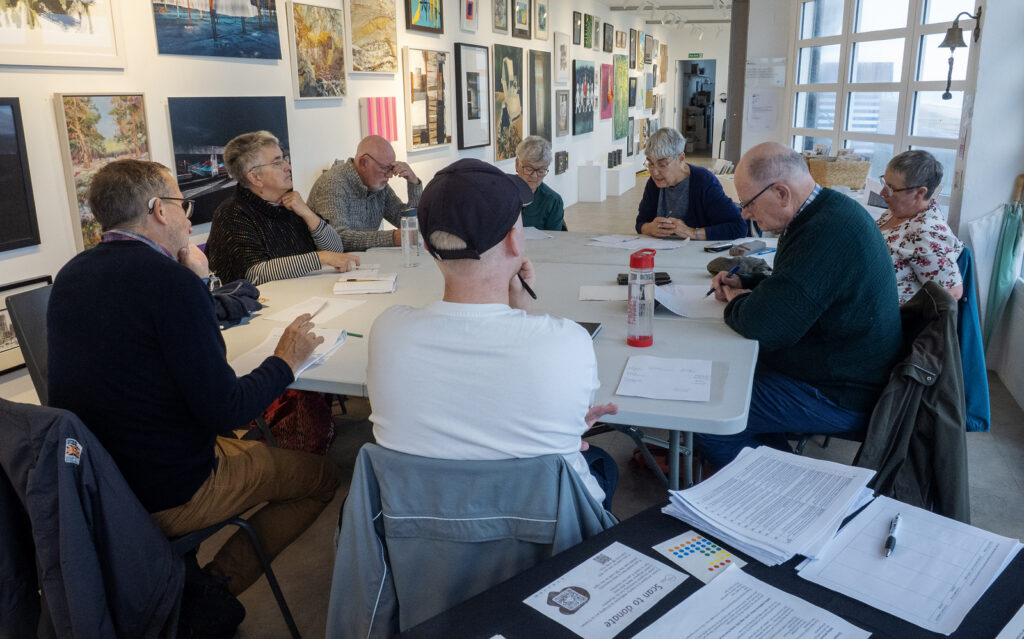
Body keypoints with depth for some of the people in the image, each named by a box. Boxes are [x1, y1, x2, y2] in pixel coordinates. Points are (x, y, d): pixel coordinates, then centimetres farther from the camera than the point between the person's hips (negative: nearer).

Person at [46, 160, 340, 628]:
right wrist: (285, 361, -9)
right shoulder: (171, 280, -24)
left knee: (249, 447, 30)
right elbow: (224, 410, -24)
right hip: (166, 497, -8)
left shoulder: (70, 275, 3)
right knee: (321, 476, 8)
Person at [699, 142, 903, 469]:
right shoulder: (830, 211, 6)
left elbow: (763, 323, -31)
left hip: (840, 394, -11)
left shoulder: (829, 231, -28)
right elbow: (793, 283, 24)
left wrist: (737, 302, -9)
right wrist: (744, 284, 8)